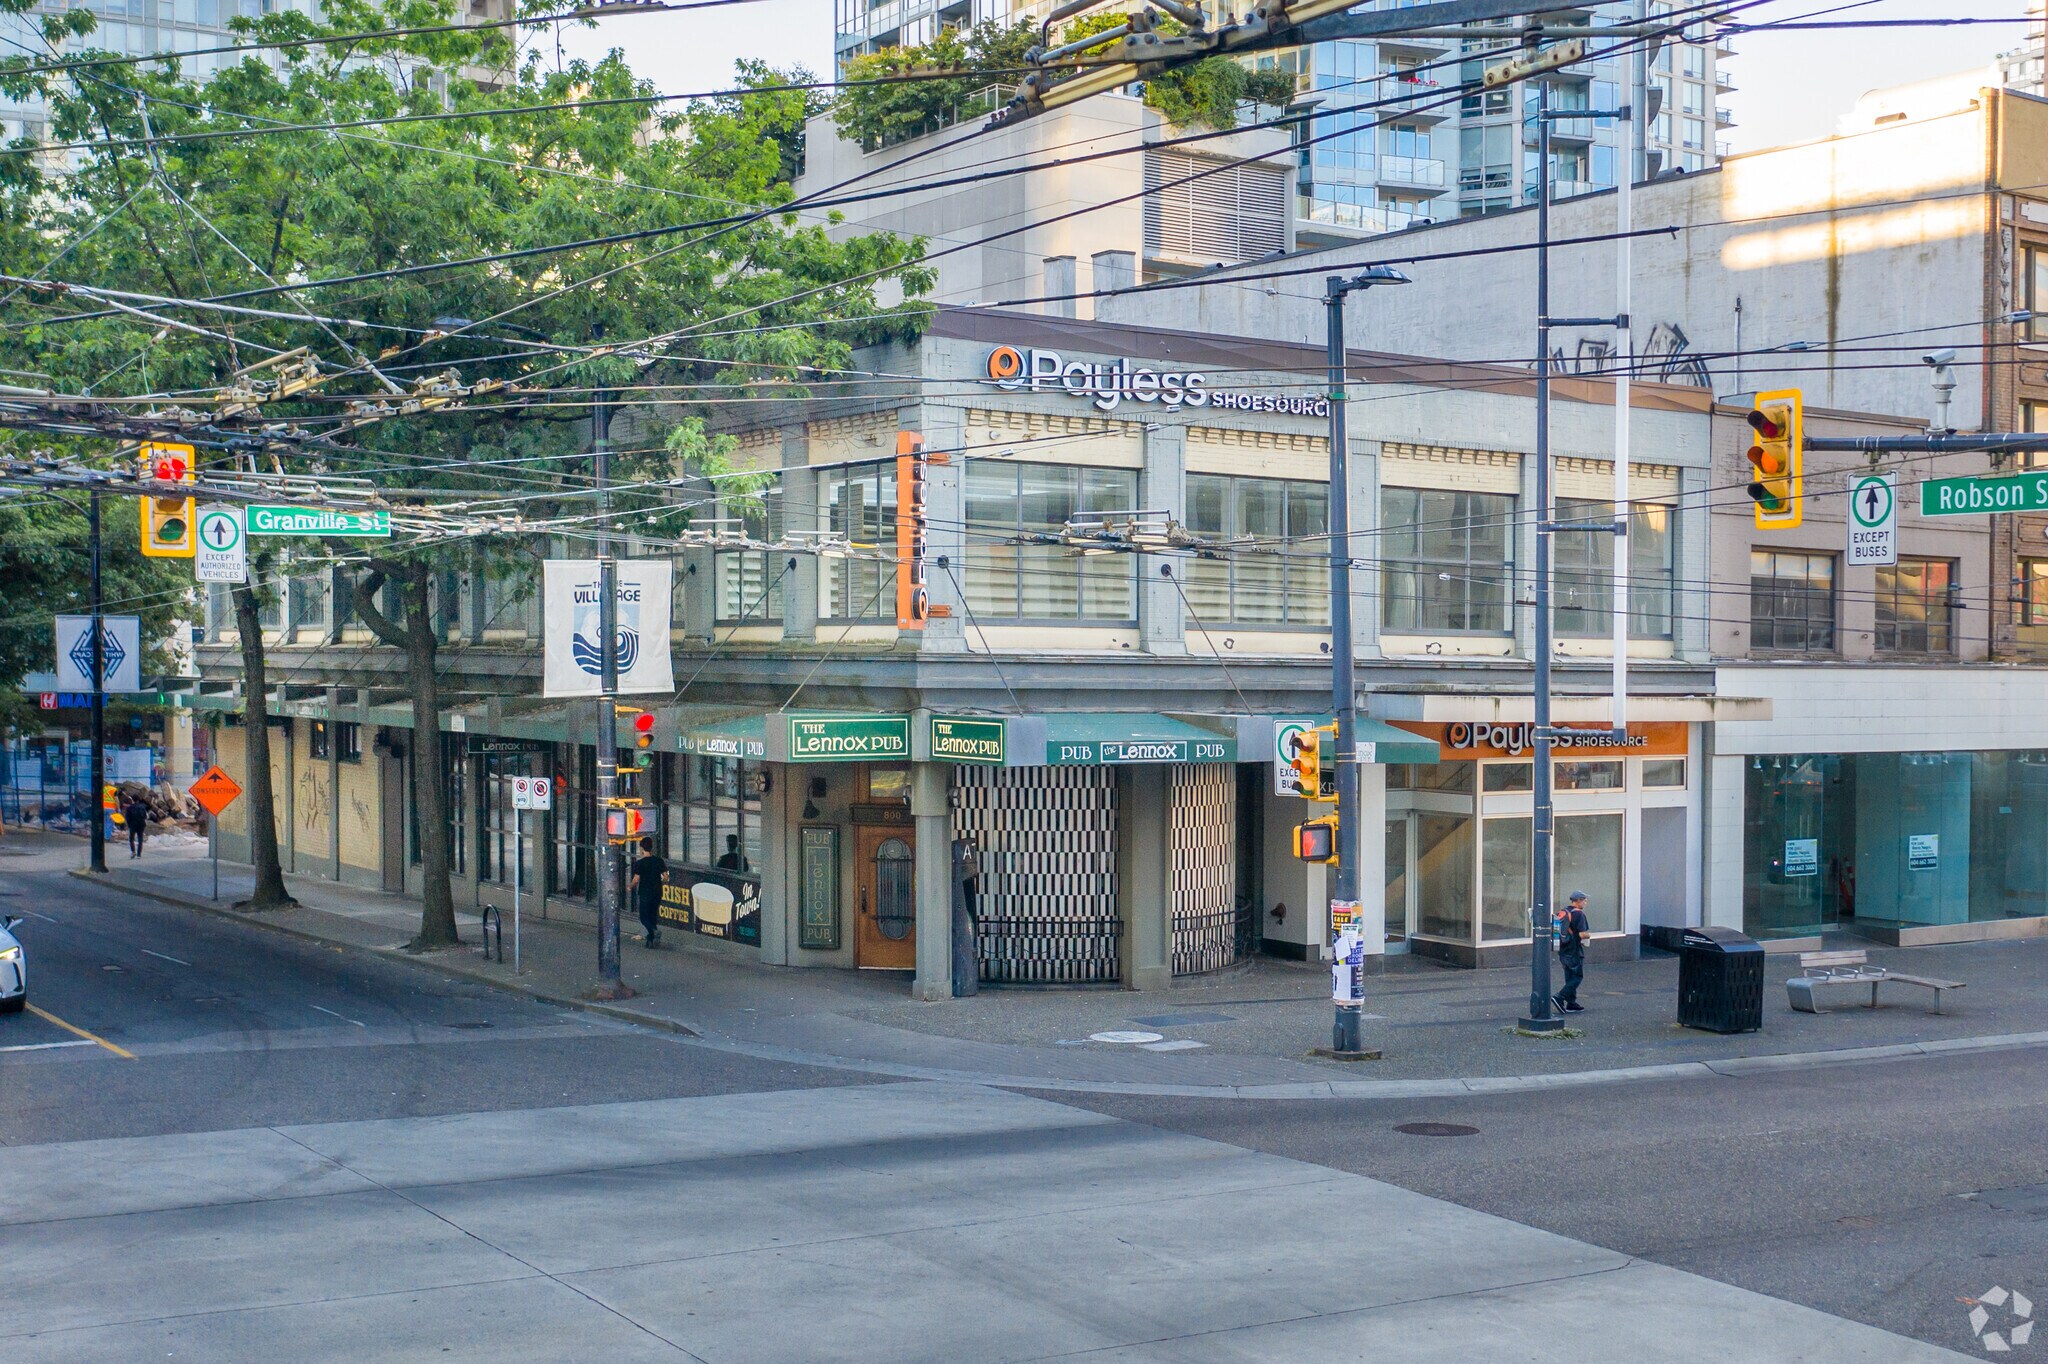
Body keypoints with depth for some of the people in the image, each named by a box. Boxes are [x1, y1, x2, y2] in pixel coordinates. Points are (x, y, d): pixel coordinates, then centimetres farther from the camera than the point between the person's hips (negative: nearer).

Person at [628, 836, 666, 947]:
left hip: (645, 893, -5)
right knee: (653, 916, 15)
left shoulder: (639, 863, -11)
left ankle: (655, 931, -26)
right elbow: (665, 876, 3)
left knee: (644, 917, 1)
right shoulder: (659, 861, 2)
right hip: (657, 892, 5)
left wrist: (630, 886, 8)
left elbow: (636, 879, -12)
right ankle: (651, 940, 14)